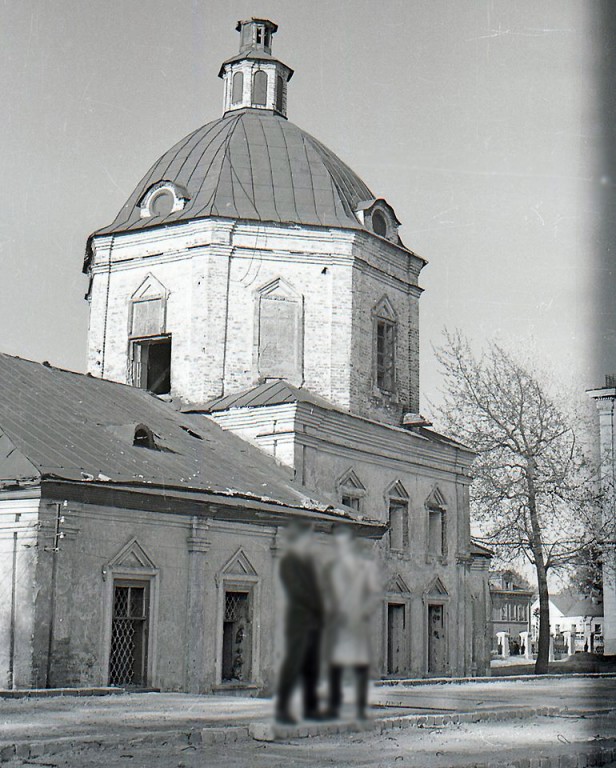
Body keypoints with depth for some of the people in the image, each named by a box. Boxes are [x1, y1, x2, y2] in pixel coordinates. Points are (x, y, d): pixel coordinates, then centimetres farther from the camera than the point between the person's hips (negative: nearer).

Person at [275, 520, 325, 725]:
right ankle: (282, 709, -6)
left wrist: (320, 611, 8)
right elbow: (297, 591, -14)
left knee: (311, 667, 8)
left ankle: (310, 708, 12)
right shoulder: (288, 562, -6)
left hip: (314, 622, 8)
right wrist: (318, 608, -9)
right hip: (298, 622, -8)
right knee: (293, 665, -9)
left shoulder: (309, 561, 19)